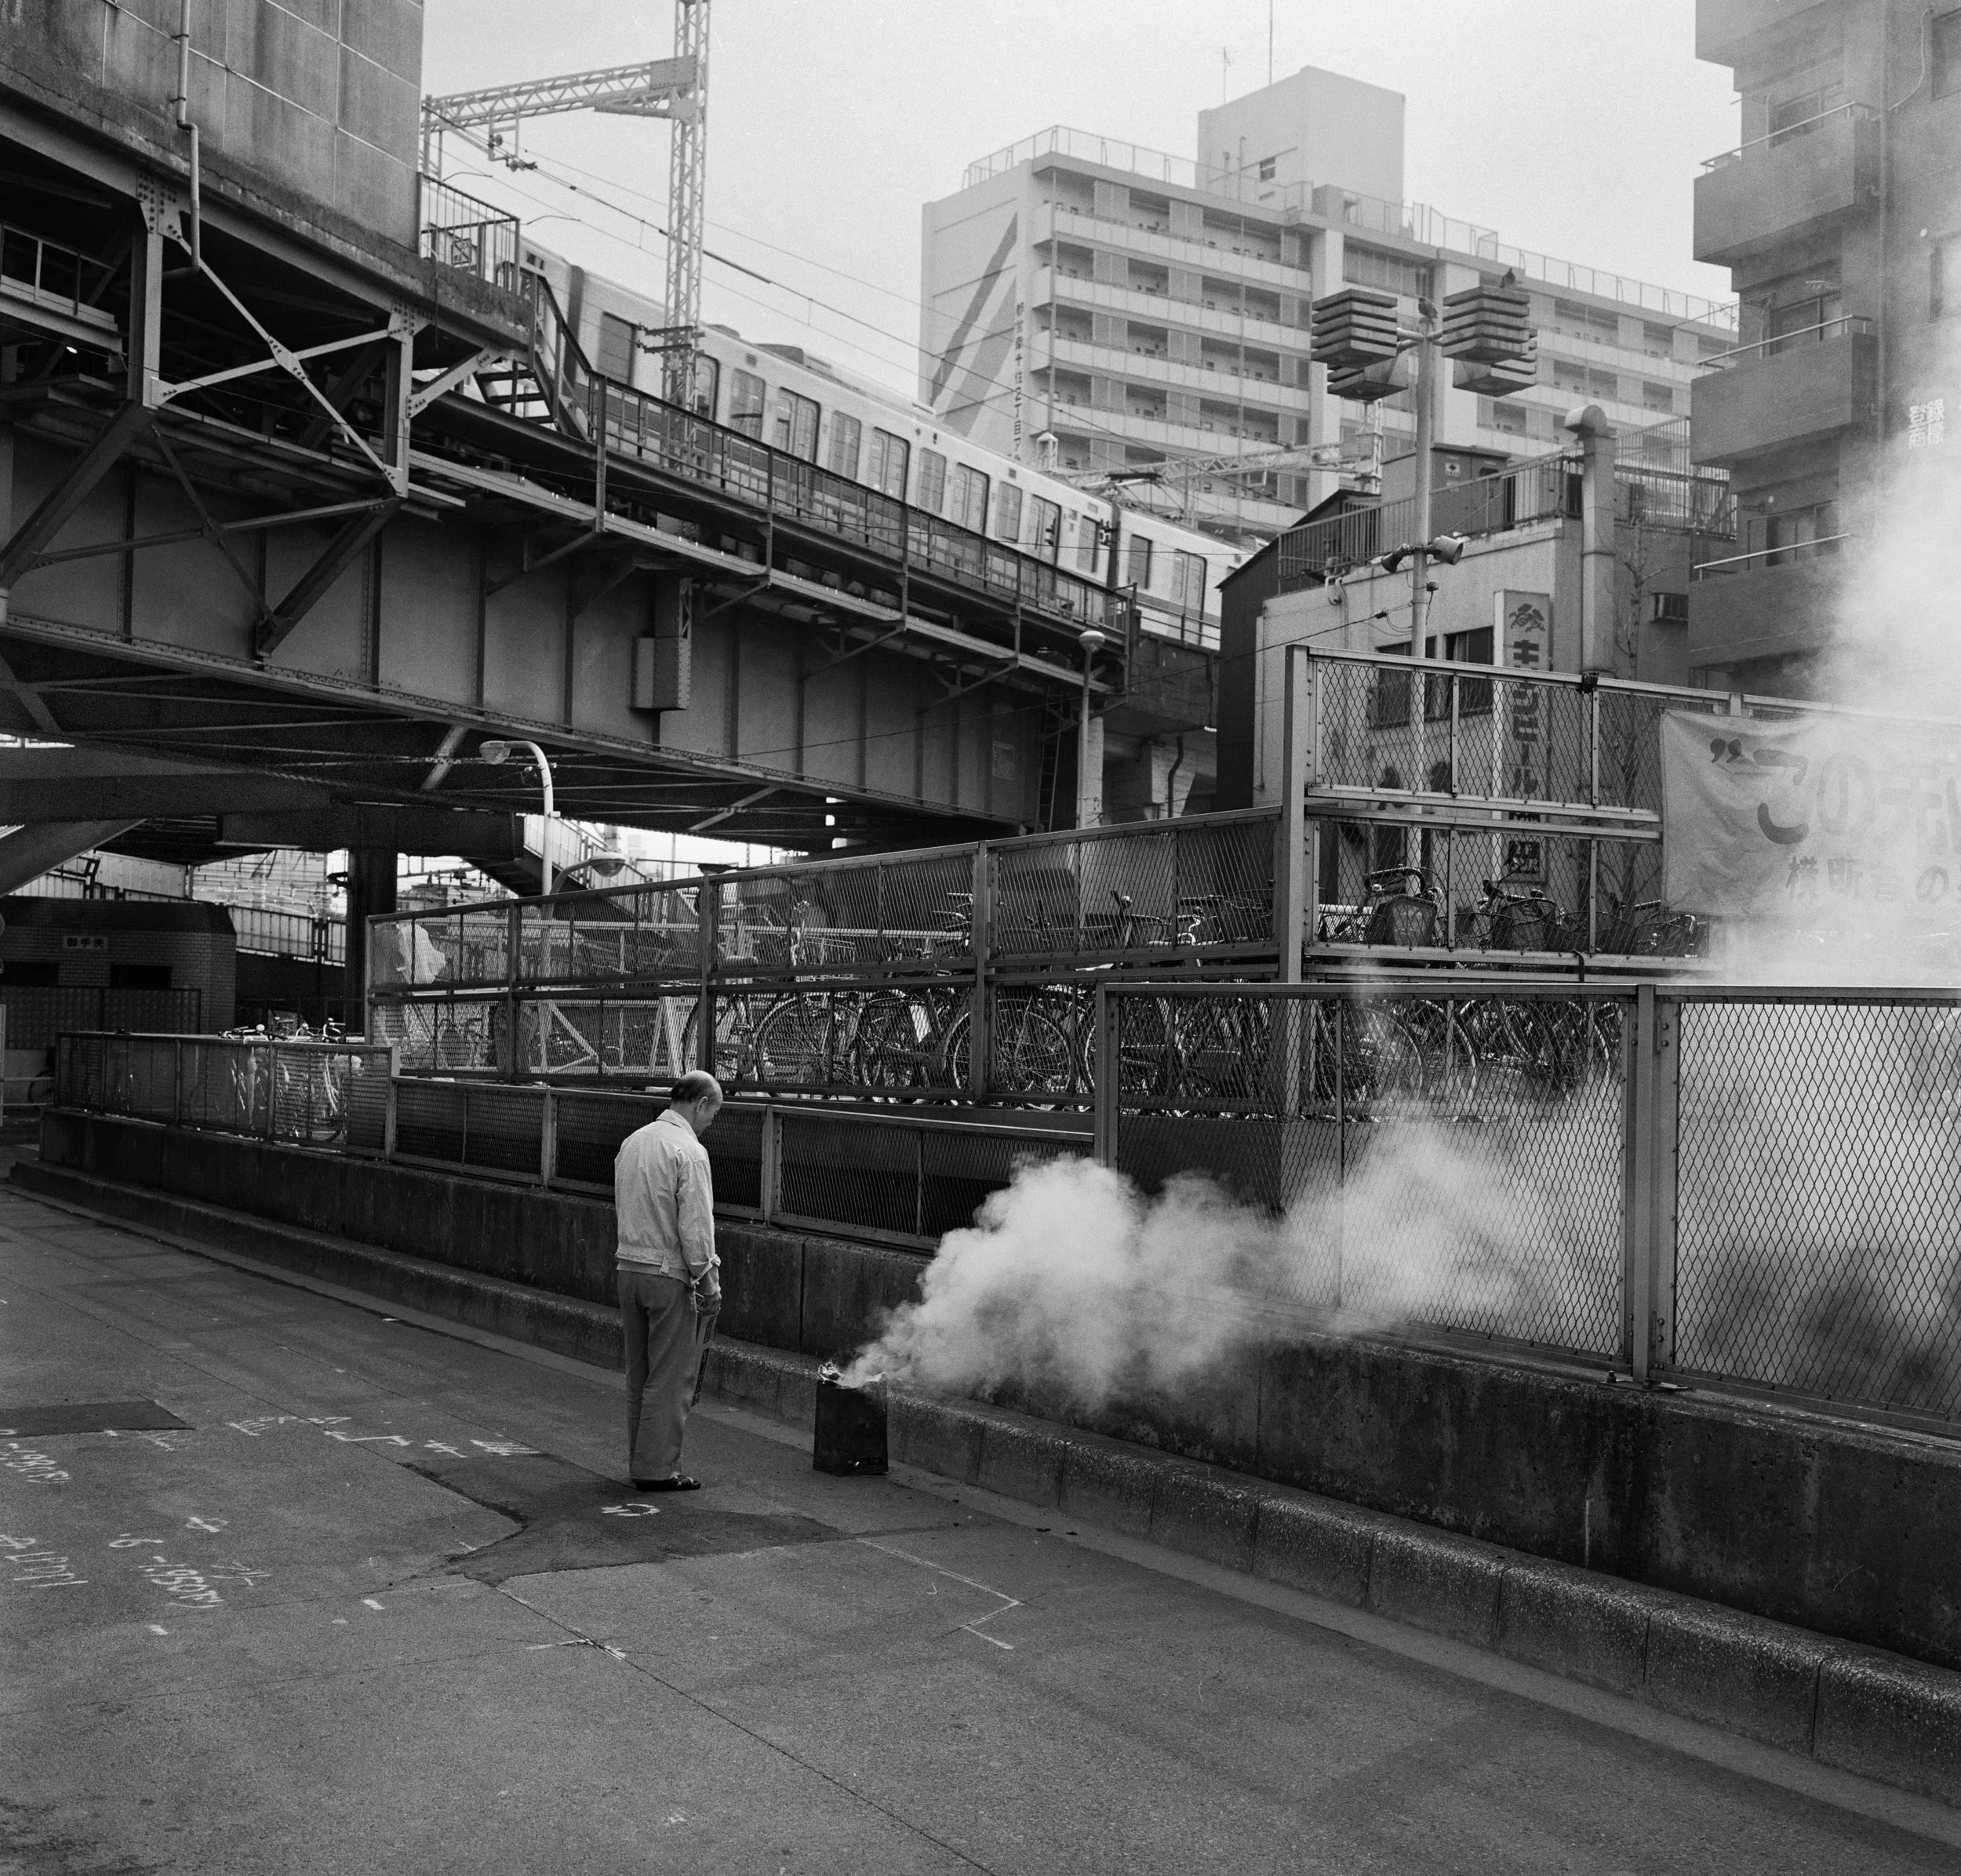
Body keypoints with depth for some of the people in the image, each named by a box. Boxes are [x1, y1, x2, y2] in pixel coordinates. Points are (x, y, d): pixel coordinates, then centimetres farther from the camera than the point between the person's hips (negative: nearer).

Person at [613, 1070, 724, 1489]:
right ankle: (657, 1468, 4)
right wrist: (709, 1283, -11)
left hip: (629, 1268, 8)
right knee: (671, 1377, 0)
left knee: (639, 1375, 15)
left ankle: (641, 1461, 22)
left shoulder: (632, 1142, 10)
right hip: (671, 1276, -8)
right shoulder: (689, 1151, -15)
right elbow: (696, 1227, -17)